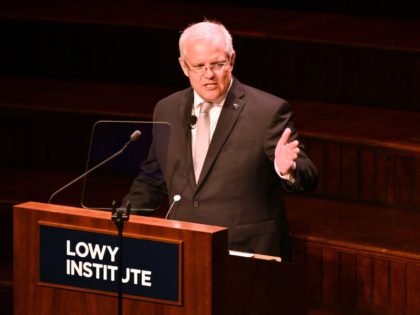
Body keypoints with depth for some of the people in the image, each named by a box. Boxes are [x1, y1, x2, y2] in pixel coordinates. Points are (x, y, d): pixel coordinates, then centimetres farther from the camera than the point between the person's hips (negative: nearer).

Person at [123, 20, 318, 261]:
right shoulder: (167, 110, 10)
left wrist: (286, 169, -30)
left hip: (249, 253, -4)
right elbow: (152, 180, 20)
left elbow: (307, 176, -8)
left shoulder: (268, 111, -5)